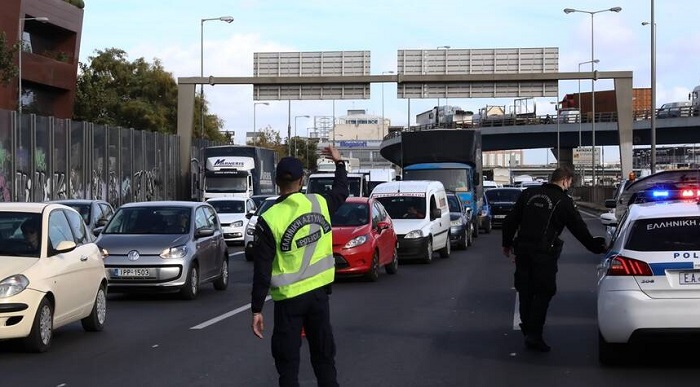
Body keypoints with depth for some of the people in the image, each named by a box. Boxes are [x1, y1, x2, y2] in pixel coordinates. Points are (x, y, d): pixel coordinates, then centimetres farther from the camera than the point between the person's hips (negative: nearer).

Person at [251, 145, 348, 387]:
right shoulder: (319, 203, -5)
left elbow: (262, 270, -13)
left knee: (287, 360, 4)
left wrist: (256, 310, -7)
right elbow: (342, 192, 20)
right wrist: (339, 163, 35)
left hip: (289, 297, -4)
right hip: (319, 291, 4)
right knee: (324, 354, 15)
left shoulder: (269, 220, -16)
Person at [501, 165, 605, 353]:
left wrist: (507, 243, 24)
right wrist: (596, 247, 12)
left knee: (525, 291, 16)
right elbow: (579, 229, -1)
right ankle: (534, 336, -6)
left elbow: (510, 221, 12)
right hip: (544, 252, -5)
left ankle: (528, 328, 30)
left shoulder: (529, 193, 9)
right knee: (543, 293, 0)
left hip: (522, 249, 5)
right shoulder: (563, 201, -6)